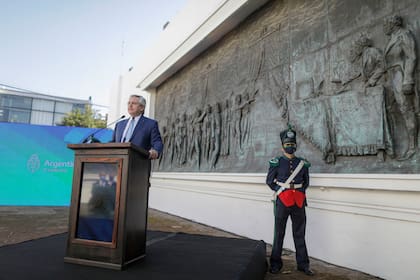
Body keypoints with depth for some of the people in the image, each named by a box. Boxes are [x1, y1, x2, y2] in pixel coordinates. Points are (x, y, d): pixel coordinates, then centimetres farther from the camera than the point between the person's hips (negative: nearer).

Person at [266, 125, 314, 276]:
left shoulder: (302, 163, 6)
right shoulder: (276, 162, -3)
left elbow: (306, 182, 16)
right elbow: (269, 181, 4)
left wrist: (298, 192, 5)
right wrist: (282, 192, 0)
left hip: (299, 202, 3)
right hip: (282, 202, -2)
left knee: (300, 234, 12)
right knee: (279, 234, 7)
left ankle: (303, 264, 24)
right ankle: (275, 263, 21)